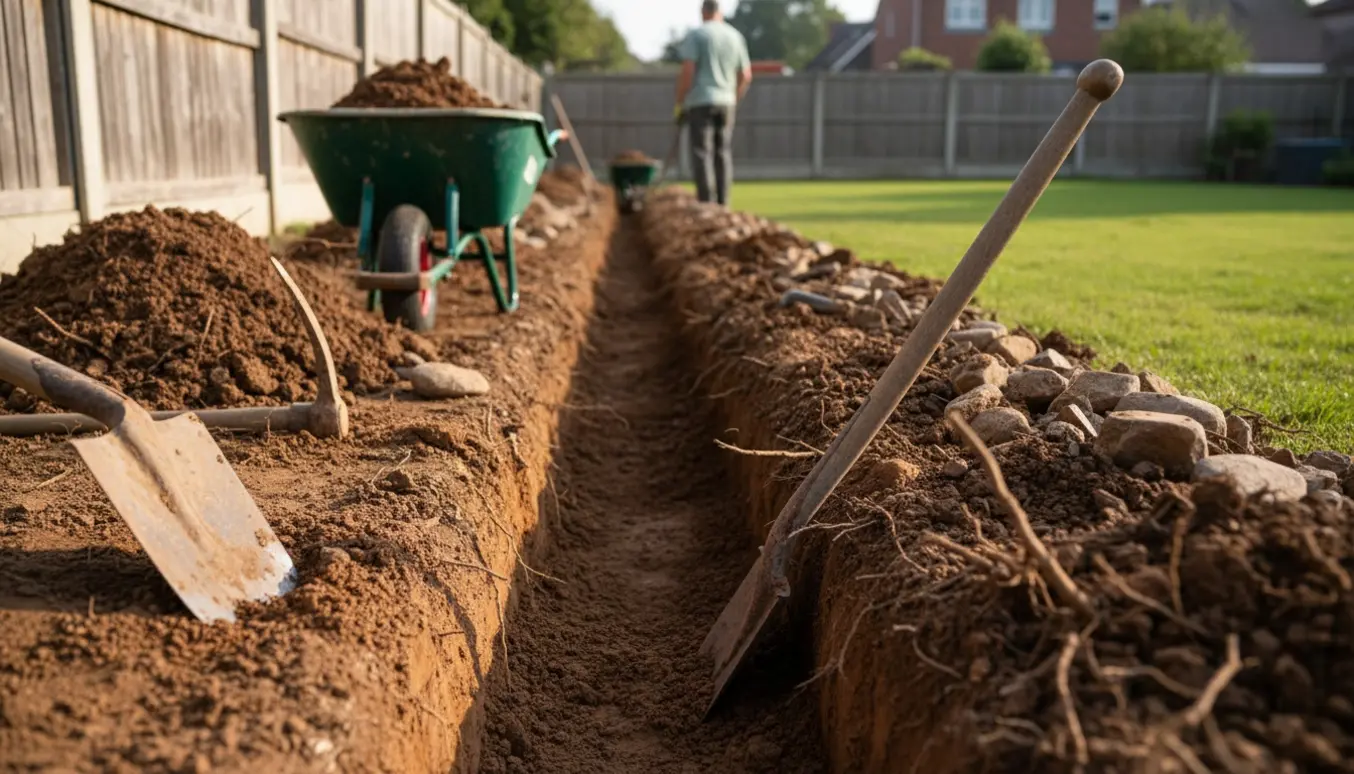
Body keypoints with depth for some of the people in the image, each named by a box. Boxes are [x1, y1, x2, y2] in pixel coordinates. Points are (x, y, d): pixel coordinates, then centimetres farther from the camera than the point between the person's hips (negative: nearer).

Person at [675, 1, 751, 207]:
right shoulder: (736, 36, 12)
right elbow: (746, 76, 13)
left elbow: (687, 71, -11)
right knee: (723, 154, 9)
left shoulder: (696, 34, -3)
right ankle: (723, 206, 8)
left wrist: (679, 102, -4)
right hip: (726, 103, 5)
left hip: (700, 102, -5)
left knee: (702, 154, -6)